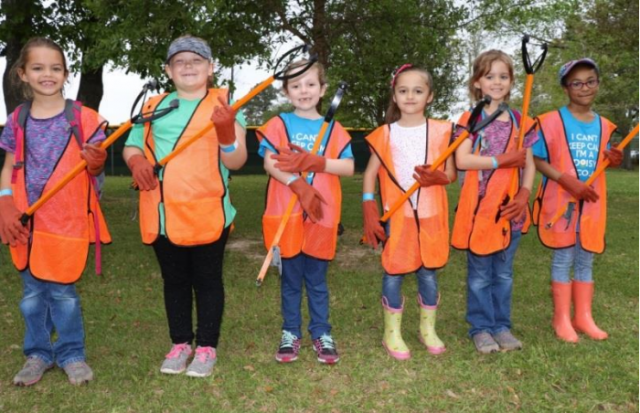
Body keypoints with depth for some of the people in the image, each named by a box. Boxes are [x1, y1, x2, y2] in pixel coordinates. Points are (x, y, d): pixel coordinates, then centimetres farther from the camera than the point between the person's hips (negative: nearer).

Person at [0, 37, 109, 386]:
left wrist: (96, 163, -23)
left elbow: (93, 167, 1)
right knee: (32, 292, 11)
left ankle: (71, 354, 19)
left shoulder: (82, 118, -3)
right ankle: (38, 354, 26)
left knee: (63, 291, 2)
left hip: (67, 217, -3)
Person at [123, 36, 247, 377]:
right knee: (174, 281, 15)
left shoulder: (224, 105, -1)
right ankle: (180, 343, 29)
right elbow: (132, 146, 18)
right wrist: (136, 160, -6)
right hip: (162, 214, 4)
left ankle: (207, 346, 20)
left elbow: (235, 161, -8)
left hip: (207, 213, -4)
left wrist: (227, 131, -27)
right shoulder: (154, 107, 10)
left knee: (207, 281, 7)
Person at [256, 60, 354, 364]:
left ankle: (321, 333, 21)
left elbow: (349, 167, 0)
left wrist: (315, 162, -15)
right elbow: (269, 163, -6)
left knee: (317, 279, 10)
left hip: (321, 214, 1)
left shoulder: (332, 128, 8)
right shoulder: (279, 124, 4)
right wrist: (299, 185, -20)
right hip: (286, 214, -1)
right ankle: (290, 333, 22)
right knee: (290, 279, 9)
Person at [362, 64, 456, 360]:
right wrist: (369, 211, -8)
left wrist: (439, 178, -17)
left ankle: (428, 329, 27)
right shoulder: (385, 134, 1)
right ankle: (392, 333, 17)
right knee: (394, 273, 4)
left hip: (431, 214, 1)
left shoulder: (440, 131, 4)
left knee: (428, 272, 10)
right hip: (396, 214, -1)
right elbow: (370, 173, 2)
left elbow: (451, 173, 6)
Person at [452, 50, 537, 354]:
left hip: (511, 207, 4)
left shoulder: (519, 121, 8)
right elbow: (462, 160, -14)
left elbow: (529, 164, 9)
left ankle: (502, 326, 23)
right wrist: (502, 160, -18)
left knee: (504, 272, 12)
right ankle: (481, 328, 15)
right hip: (479, 205, -3)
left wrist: (524, 194, -7)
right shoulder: (471, 119, -3)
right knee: (480, 272, 5)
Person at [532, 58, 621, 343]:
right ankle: (562, 319, 11)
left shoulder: (603, 125, 8)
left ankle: (583, 317, 22)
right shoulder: (552, 121, -9)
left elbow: (598, 163, 16)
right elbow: (537, 160, -11)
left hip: (591, 201, 5)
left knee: (585, 261, 11)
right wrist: (566, 180, -22)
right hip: (560, 200, -5)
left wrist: (613, 161, -6)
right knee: (563, 259, 1)